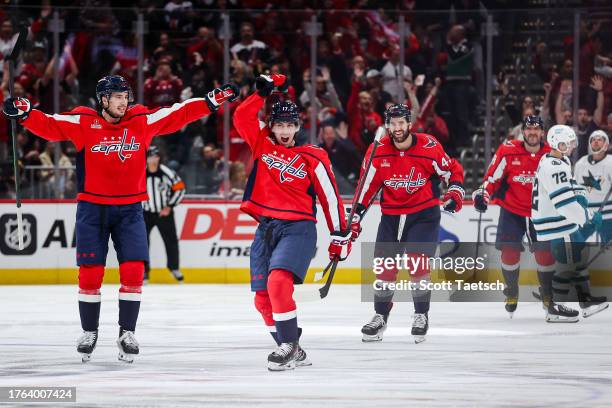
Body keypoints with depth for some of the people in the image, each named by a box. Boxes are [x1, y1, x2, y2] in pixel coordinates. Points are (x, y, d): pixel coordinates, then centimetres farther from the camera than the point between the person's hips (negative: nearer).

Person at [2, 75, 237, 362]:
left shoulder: (143, 121, 0)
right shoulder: (83, 122, -5)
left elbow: (178, 114, 5)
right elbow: (49, 125, -10)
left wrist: (213, 101, 0)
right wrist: (24, 113, -27)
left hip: (129, 209, 1)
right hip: (92, 208, -1)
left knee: (133, 270, -8)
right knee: (90, 272, -1)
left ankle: (127, 333, 5)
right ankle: (89, 332, 16)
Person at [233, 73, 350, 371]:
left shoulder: (312, 158, -3)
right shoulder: (262, 143, 8)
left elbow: (330, 197, 1)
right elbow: (242, 117, -1)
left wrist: (340, 236, 2)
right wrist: (263, 92, -8)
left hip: (298, 228, -5)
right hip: (266, 228, 5)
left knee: (279, 281, -27)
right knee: (263, 298, 3)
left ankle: (289, 345, -20)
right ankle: (293, 352, 15)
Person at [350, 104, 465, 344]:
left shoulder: (429, 147, -14)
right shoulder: (378, 151, -7)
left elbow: (453, 170, 0)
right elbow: (367, 185, 2)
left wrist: (455, 192, -15)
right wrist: (356, 216, 1)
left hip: (424, 213, -3)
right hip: (391, 214, 3)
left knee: (418, 261, -16)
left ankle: (421, 315, -1)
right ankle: (381, 316, 18)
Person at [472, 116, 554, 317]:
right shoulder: (508, 151, -12)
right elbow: (493, 176, -5)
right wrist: (482, 193, -18)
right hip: (512, 210, -1)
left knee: (545, 253, -3)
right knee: (510, 251, -8)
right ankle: (512, 292, 13)